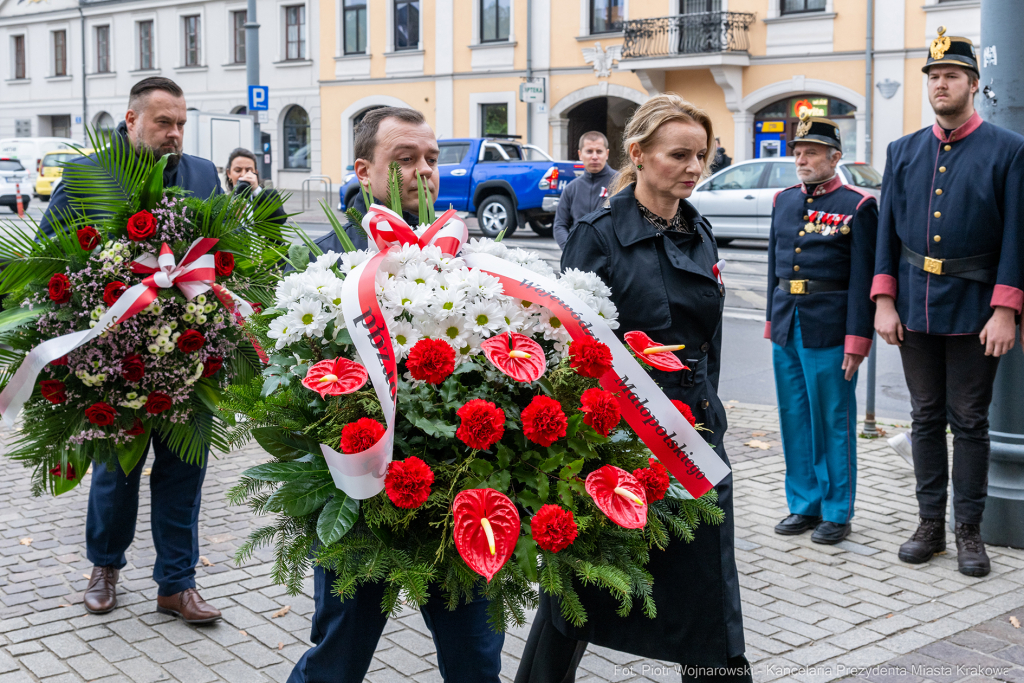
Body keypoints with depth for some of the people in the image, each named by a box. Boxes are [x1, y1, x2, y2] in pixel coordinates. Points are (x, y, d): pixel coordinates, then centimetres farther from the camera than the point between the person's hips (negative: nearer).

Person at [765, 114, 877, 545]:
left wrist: (857, 340, -14)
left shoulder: (857, 206, -6)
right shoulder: (784, 201, 11)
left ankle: (837, 512, 14)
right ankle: (804, 505, 24)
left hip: (829, 331, -6)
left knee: (833, 422, 2)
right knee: (794, 420, 11)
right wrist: (772, 321, 16)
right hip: (787, 328, 6)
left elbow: (863, 279, -10)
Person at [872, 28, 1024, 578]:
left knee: (970, 423, 4)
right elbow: (887, 231, 8)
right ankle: (930, 524, 20)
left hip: (974, 311, -3)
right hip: (915, 309, 3)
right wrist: (884, 302, 1)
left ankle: (969, 532, 14)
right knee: (926, 418, 10)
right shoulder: (903, 152, 9)